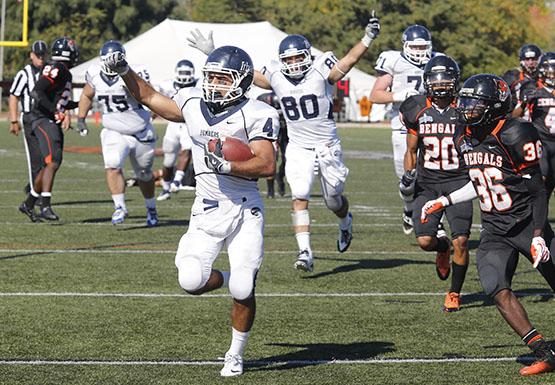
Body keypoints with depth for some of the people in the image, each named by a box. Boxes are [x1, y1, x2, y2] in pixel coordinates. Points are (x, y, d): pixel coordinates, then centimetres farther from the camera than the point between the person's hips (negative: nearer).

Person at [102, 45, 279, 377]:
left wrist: (227, 165, -27)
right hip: (207, 210, 4)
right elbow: (150, 97, 17)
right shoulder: (194, 105, 4)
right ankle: (225, 279, 23)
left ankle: (236, 355, 16)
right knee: (191, 282, -13)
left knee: (242, 291, -7)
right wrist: (124, 70, 6)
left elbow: (267, 165, -19)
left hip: (245, 211, -4)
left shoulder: (255, 116, -11)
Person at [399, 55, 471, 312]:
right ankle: (443, 248, 28)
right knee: (424, 241, -10)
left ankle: (455, 293, 6)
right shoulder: (417, 110, 2)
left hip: (458, 181, -2)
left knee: (461, 241, -12)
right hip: (427, 183, 2)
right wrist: (408, 175, -4)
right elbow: (411, 151, 12)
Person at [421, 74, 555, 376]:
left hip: (527, 223, -5)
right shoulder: (464, 138, 6)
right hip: (494, 230, 5)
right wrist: (444, 201, 20)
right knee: (497, 290, -16)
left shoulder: (515, 135, -16)